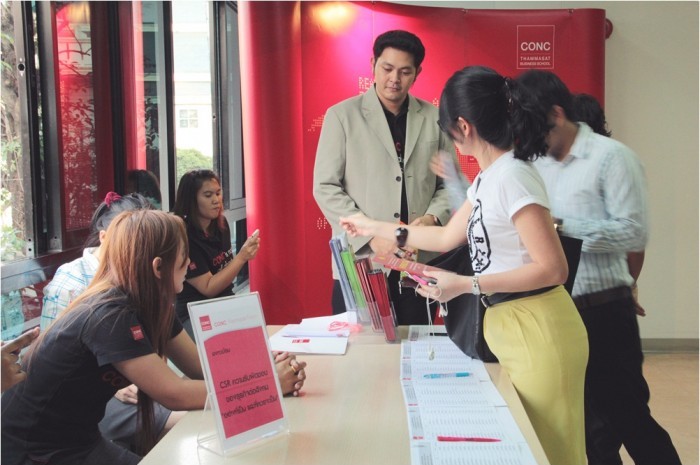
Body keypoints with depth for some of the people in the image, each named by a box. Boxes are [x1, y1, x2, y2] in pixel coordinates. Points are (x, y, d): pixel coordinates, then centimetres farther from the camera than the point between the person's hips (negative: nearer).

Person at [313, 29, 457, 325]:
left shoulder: (434, 118, 8)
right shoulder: (342, 115, 1)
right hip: (359, 260, -2)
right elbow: (325, 187, -3)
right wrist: (370, 235, -13)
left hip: (420, 261, 2)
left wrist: (433, 218, -9)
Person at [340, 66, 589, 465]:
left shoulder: (510, 177, -20)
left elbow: (553, 269, -23)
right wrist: (376, 228, 24)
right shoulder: (489, 177, 10)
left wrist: (466, 285, -23)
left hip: (538, 332, -9)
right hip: (512, 327, 9)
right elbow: (447, 237, 19)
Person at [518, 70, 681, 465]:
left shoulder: (611, 157, -10)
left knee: (628, 419, 5)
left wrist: (561, 226, -20)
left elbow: (635, 231, -16)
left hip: (603, 312, -6)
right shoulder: (537, 165, 10)